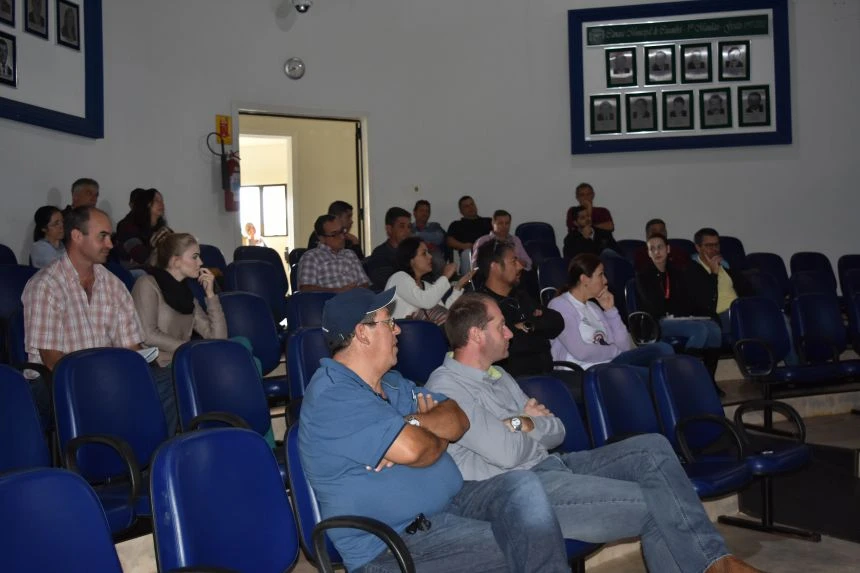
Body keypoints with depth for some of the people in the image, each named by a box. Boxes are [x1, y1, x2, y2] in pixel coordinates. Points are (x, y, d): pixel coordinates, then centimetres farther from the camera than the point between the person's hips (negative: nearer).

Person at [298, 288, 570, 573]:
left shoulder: (392, 382, 14)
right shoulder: (332, 396, -17)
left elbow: (458, 420, 7)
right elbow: (412, 449, -27)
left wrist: (414, 422, -15)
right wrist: (439, 435, -3)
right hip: (391, 543, -8)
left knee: (522, 484, -13)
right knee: (522, 546, -19)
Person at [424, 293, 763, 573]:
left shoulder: (498, 376, 17)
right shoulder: (446, 387, -12)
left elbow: (557, 432, 15)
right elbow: (507, 452, -22)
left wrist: (524, 426, -7)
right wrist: (530, 425, 1)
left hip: (552, 466, 9)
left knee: (653, 449, -6)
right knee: (653, 503, -18)